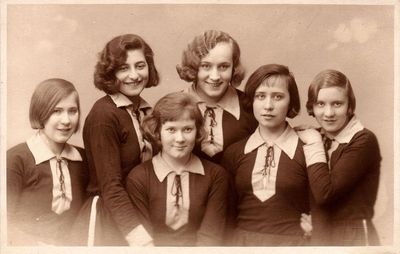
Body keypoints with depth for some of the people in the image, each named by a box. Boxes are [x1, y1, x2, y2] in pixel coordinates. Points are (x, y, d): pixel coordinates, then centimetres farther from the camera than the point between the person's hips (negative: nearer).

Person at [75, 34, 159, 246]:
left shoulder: (146, 111, 4)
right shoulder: (104, 114, -16)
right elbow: (111, 187, -20)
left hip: (140, 216, 7)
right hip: (108, 220, -6)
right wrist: (138, 236, -28)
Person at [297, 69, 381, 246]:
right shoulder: (315, 137, 3)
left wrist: (314, 144, -17)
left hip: (352, 237, -6)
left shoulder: (364, 141, -16)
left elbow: (325, 193, -25)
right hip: (317, 235, 6)